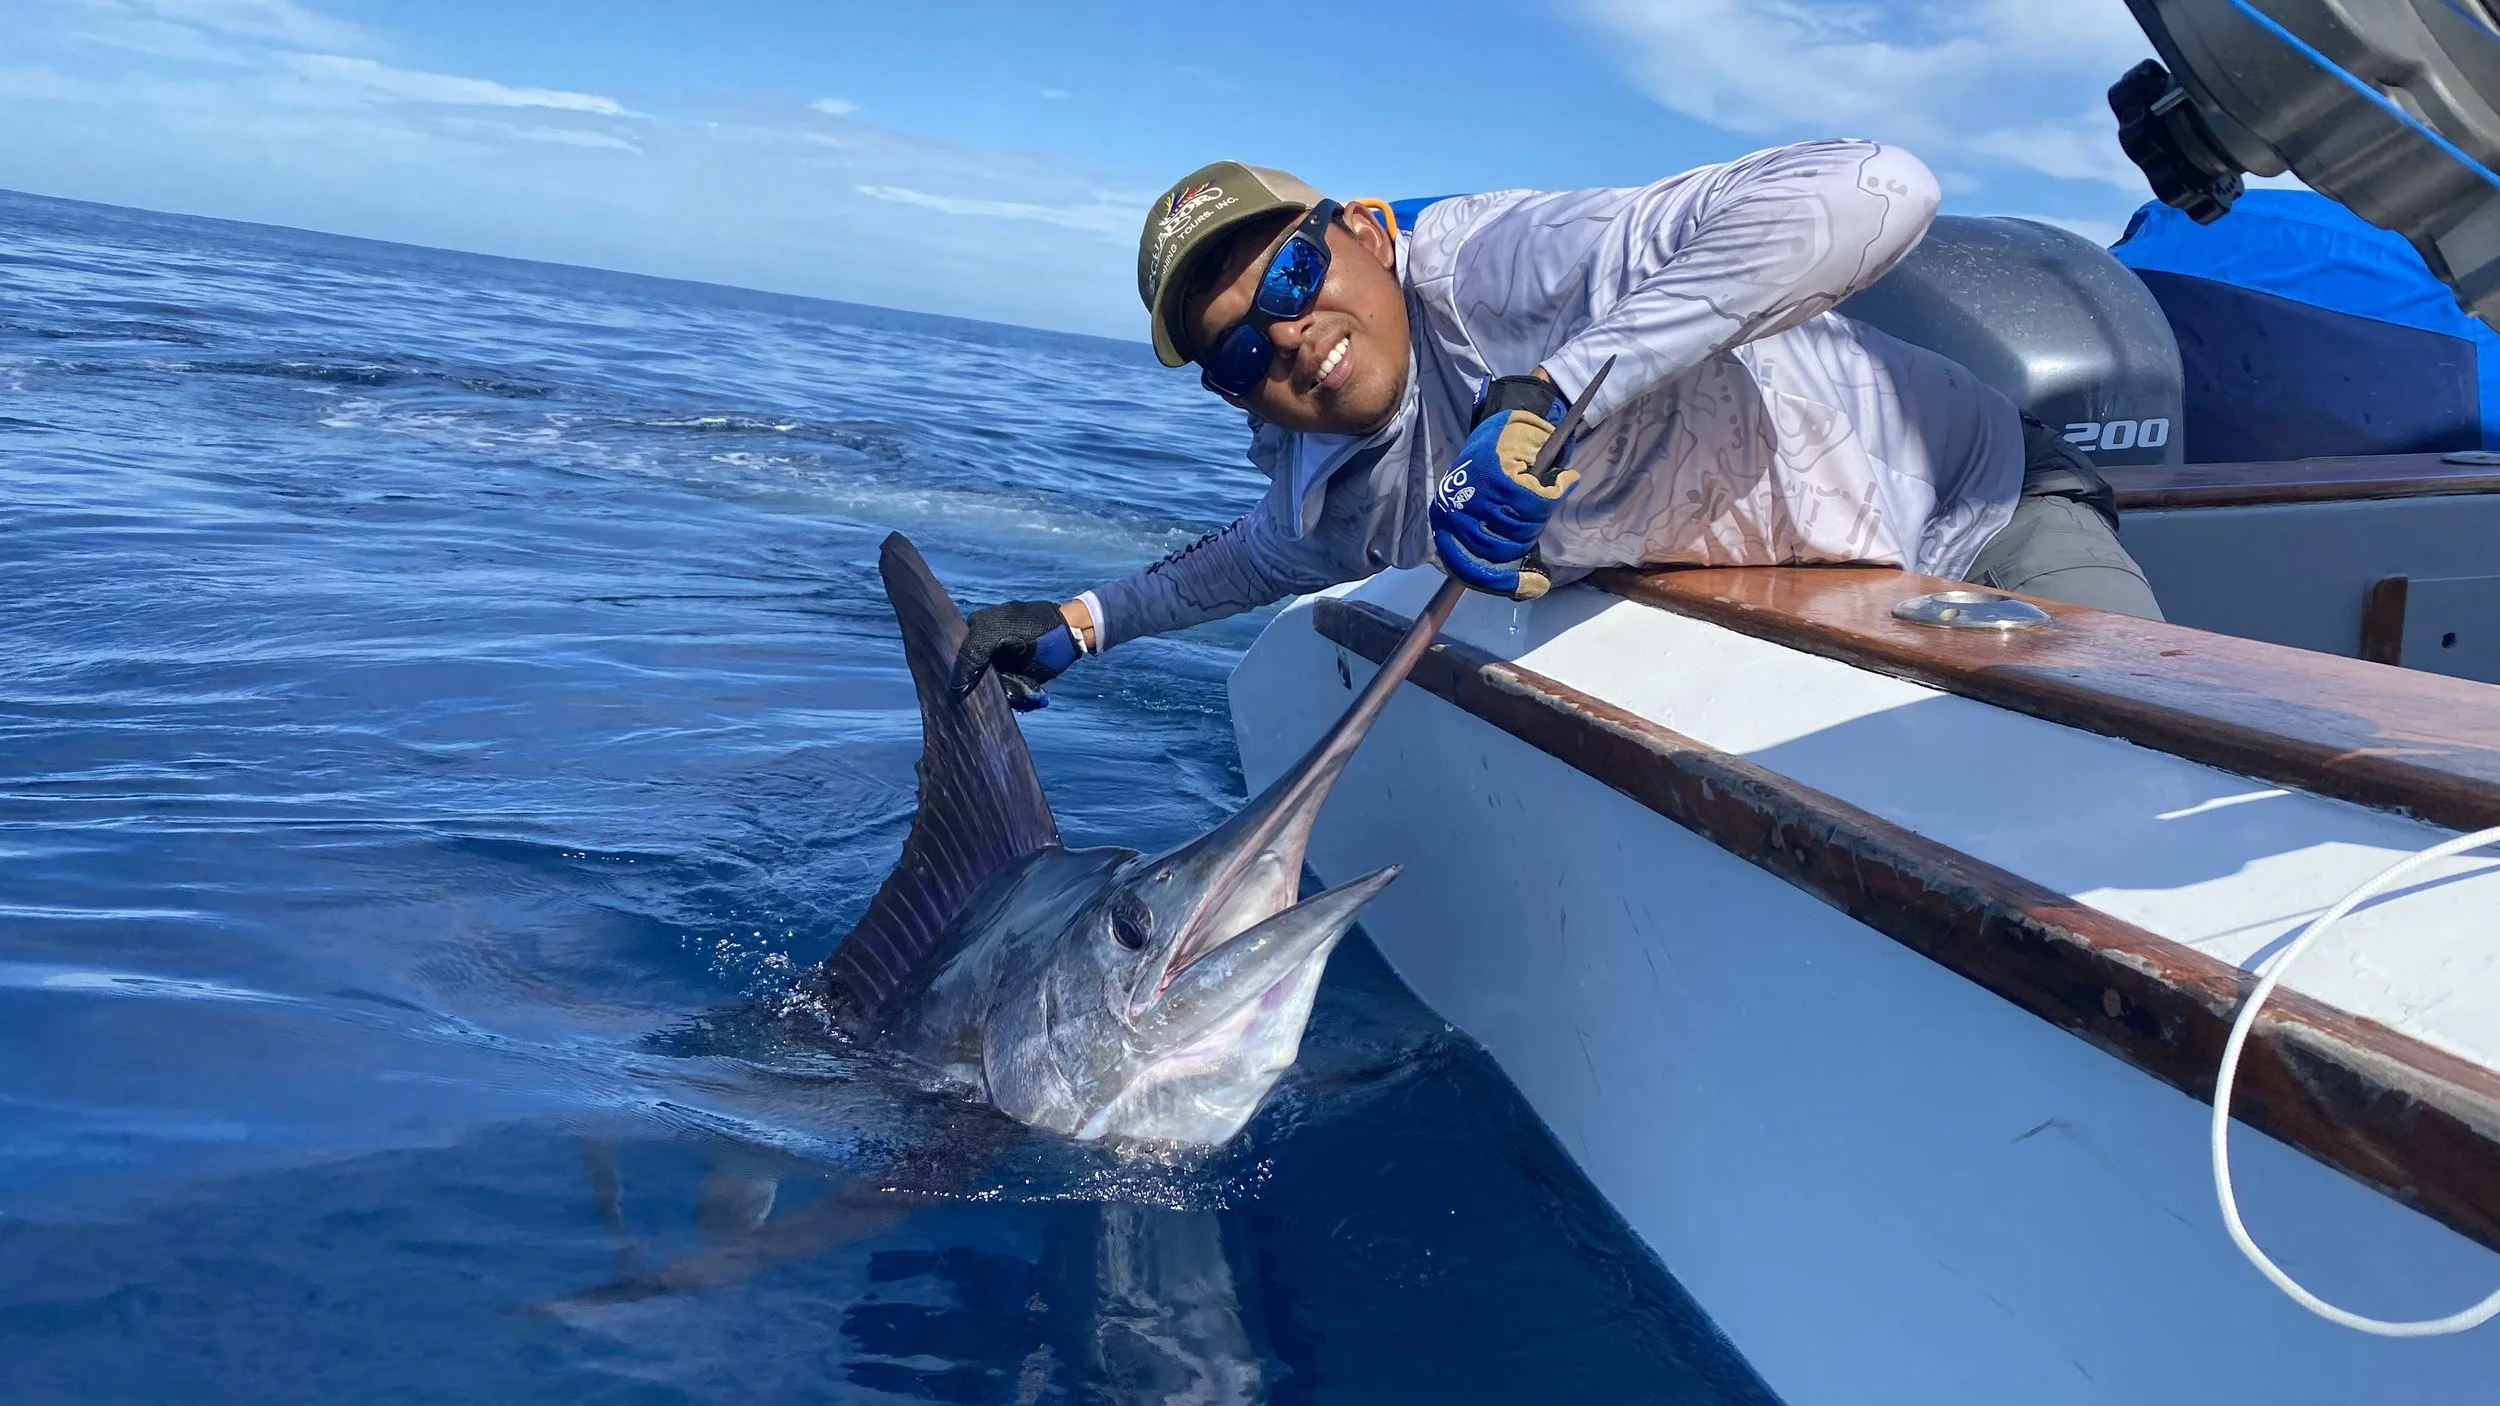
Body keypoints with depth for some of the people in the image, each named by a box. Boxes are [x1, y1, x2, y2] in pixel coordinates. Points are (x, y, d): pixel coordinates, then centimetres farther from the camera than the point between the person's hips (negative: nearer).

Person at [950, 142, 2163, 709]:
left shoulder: (1482, 262, -29)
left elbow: (1876, 191, -42)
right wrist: (1080, 623, 16)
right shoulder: (1328, 487, -3)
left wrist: (1549, 392, -48)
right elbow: (1275, 551, 25)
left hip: (1980, 512, -5)